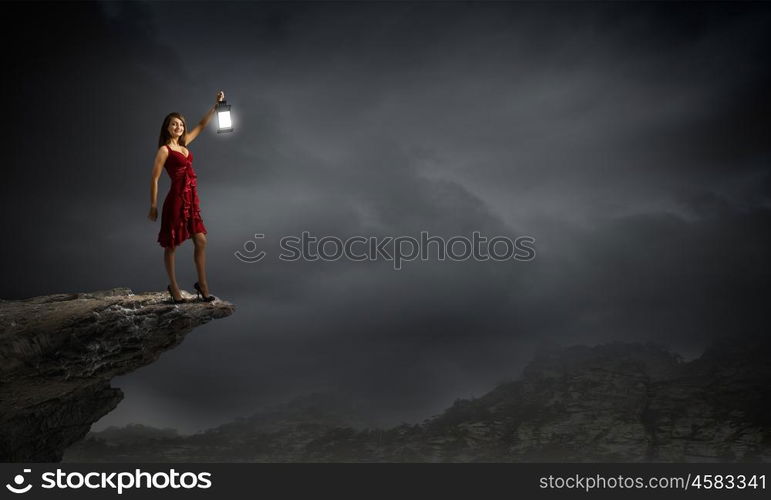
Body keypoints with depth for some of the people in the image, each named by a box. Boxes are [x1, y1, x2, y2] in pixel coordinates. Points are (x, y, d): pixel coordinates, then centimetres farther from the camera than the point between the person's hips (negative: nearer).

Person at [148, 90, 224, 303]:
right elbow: (155, 179, -9)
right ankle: (173, 286, 17)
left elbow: (201, 125, 20)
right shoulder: (164, 150, -8)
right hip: (176, 200, -7)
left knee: (201, 241, 6)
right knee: (171, 245, 6)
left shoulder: (183, 144, 11)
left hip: (192, 200, 7)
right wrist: (153, 206, -11)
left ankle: (202, 284, 16)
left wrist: (216, 105, 15)